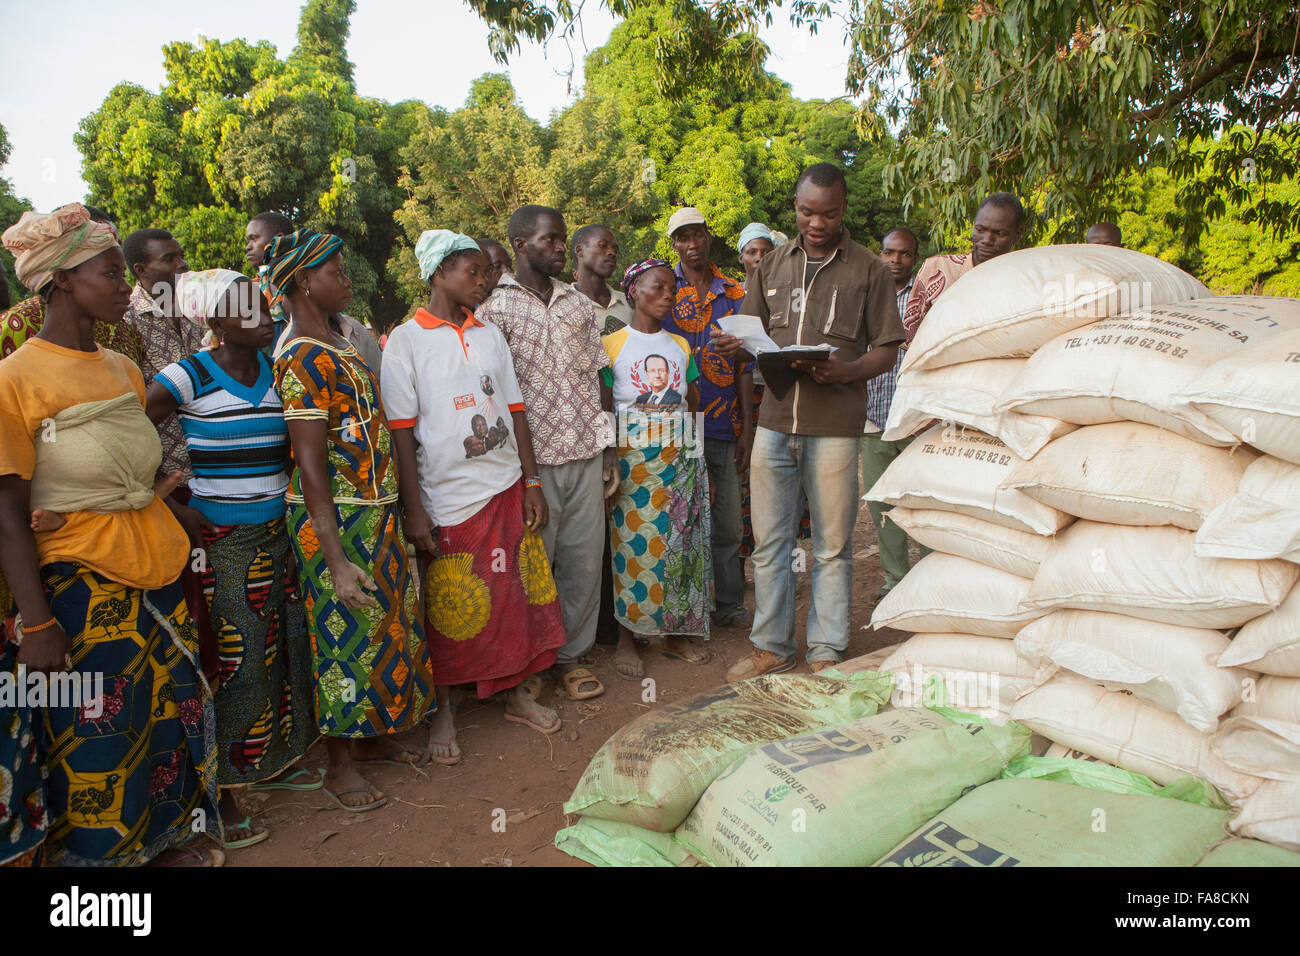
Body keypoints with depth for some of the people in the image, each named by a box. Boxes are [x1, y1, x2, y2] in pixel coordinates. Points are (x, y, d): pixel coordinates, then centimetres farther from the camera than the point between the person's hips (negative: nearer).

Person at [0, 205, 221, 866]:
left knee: (173, 708, 14)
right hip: (82, 587, -6)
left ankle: (166, 843, 33)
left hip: (157, 575, 6)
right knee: (98, 737, 7)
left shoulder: (123, 369, 7)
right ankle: (97, 853, 30)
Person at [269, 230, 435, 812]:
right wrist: (336, 558, -25)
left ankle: (370, 737, 35)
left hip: (375, 511, 9)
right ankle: (339, 765, 20)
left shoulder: (337, 346, 13)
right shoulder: (305, 358, -17)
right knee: (344, 633, 2)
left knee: (386, 622, 17)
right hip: (335, 519, -9)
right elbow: (310, 463, -22)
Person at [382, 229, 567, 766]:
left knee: (514, 595, 11)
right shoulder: (406, 340, -4)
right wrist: (414, 511, -12)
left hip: (507, 489, 5)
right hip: (447, 496, -4)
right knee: (448, 610, 6)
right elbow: (401, 431, -8)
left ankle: (515, 694, 30)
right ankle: (443, 711, 24)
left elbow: (515, 411, 11)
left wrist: (532, 483, 5)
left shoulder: (490, 335, 11)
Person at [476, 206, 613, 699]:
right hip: (532, 458, -4)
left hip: (585, 453, 5)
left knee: (586, 557, 8)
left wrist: (607, 441, 10)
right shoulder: (494, 306, -2)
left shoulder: (578, 303, 14)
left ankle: (572, 655, 24)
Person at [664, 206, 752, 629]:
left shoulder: (734, 294, 11)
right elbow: (649, 360, 0)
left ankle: (729, 607, 23)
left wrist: (746, 429, 5)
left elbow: (745, 367, 10)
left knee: (729, 524, 8)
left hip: (723, 427, 3)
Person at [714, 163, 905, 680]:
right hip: (775, 419, 3)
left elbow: (886, 349, 2)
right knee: (768, 541, 8)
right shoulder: (772, 265, 13)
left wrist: (844, 372, -17)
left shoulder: (869, 269, 3)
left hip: (835, 426, -3)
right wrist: (737, 344, -6)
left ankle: (826, 653, 21)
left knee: (832, 547, 6)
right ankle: (771, 646, 23)